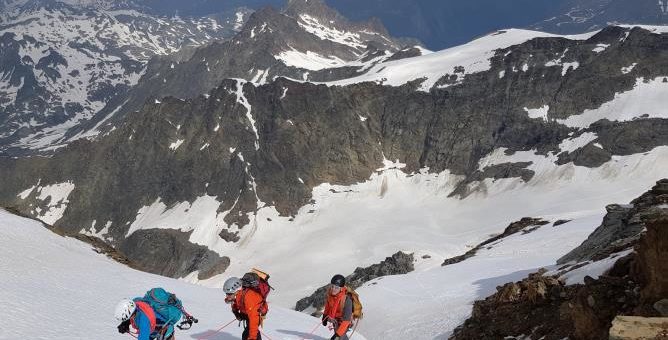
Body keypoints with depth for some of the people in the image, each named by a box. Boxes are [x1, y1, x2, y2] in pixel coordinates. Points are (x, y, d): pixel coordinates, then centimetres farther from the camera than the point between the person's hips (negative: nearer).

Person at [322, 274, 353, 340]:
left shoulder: (346, 300, -38)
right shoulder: (330, 293, -22)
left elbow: (346, 320, -37)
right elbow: (328, 303, 2)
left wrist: (338, 334, -42)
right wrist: (325, 316, 11)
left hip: (343, 322, -6)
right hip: (335, 320, 6)